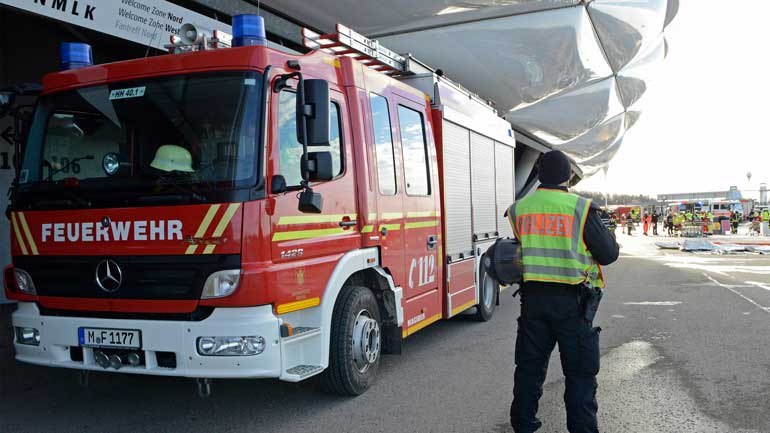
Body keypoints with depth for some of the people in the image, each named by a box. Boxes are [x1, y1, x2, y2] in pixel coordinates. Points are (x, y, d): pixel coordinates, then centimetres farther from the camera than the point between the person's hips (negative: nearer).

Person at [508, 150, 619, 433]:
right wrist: (603, 231, 14)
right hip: (572, 300, -4)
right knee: (580, 372, 7)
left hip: (533, 297, 4)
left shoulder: (520, 208, 3)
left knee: (529, 366, 16)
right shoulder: (581, 208, -9)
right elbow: (608, 254, -5)